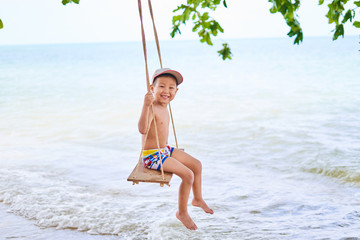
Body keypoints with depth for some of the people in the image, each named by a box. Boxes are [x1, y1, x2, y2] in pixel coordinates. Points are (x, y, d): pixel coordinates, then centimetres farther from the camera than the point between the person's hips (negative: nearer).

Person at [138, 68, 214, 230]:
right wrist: (146, 105, -54)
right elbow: (143, 129, -45)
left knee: (197, 165, 17)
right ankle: (182, 213, 3)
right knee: (188, 175, -18)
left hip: (165, 150, 10)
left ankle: (198, 199, 39)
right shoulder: (151, 107, -26)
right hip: (152, 156, -10)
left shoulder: (163, 106, 3)